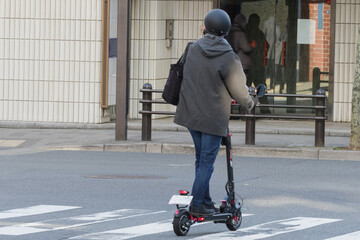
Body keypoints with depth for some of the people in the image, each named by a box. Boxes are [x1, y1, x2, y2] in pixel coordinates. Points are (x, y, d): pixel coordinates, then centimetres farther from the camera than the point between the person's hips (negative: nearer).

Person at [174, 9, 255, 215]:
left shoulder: (194, 49, -1)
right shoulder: (229, 58, -16)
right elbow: (239, 90, -10)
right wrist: (249, 103, 11)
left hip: (191, 112, 6)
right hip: (213, 117, -6)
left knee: (201, 158, 17)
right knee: (207, 162, 1)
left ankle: (206, 201, 22)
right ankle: (197, 204, 2)